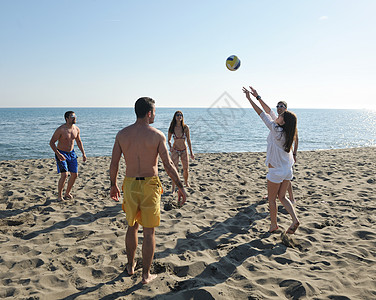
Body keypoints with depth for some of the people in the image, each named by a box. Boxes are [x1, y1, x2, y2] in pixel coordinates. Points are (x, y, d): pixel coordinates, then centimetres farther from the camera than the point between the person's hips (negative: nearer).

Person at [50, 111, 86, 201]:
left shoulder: (76, 129, -1)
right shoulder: (61, 130, -20)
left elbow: (79, 141, 15)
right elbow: (51, 142, -17)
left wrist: (83, 153, 8)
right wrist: (58, 154, -27)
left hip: (71, 153, 6)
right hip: (61, 154, -6)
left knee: (75, 174, 4)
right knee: (64, 174, -17)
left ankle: (67, 193, 23)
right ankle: (59, 195, 0)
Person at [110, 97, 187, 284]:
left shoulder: (122, 134, 0)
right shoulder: (157, 135, -10)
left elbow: (114, 163, 2)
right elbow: (168, 165, -11)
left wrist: (113, 185, 16)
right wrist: (180, 187, -4)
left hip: (130, 184, 4)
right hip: (149, 185, -3)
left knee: (132, 226, 22)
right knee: (149, 232, 8)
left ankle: (130, 266, 36)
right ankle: (146, 274, 17)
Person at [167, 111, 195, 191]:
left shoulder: (185, 127, -9)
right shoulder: (172, 128, -8)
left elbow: (188, 140, -3)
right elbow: (169, 140, 6)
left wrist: (191, 153, -3)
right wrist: (170, 147, -13)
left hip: (184, 150, 1)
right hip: (175, 150, -1)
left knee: (185, 169, 10)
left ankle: (186, 182, 39)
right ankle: (173, 187, 2)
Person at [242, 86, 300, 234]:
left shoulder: (276, 131, -20)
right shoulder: (285, 131, 0)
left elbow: (262, 114, -17)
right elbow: (268, 111, 5)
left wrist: (249, 99, -11)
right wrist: (257, 97, 8)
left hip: (276, 171, -7)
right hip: (287, 170, 7)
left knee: (272, 199, 11)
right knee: (282, 196, 18)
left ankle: (273, 224, 23)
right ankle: (295, 219, 6)